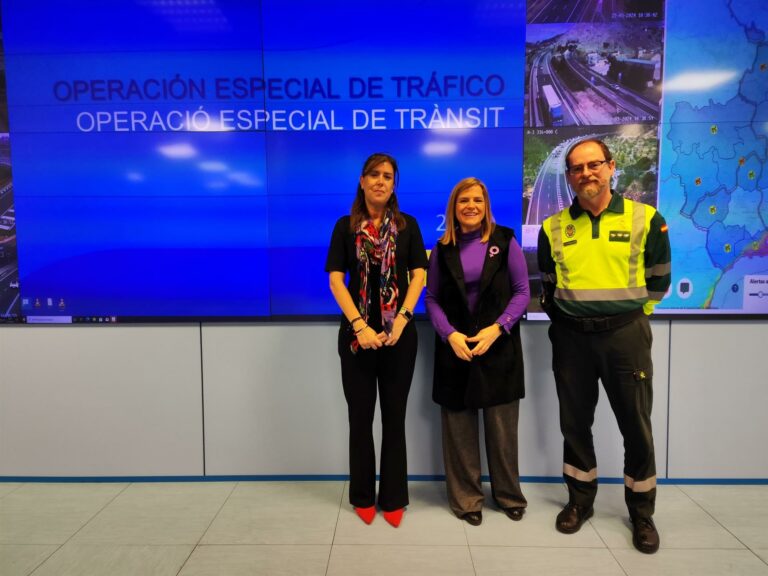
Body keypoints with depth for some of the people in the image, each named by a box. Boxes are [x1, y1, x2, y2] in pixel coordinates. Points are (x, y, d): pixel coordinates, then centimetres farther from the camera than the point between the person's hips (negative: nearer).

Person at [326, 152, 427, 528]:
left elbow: (418, 276, 0)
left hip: (399, 334, 0)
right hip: (357, 333, 0)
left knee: (394, 417, 9)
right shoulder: (346, 226, 4)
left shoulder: (407, 225, 6)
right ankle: (363, 496, 25)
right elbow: (336, 280, -3)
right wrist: (359, 326, -13)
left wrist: (401, 320, -13)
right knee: (360, 418, 9)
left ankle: (393, 498, 22)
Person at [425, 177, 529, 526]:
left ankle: (508, 494, 27)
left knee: (502, 425, 6)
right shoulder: (443, 249, 7)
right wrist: (450, 334, -10)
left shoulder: (504, 241, 1)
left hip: (499, 346, -1)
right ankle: (465, 497, 22)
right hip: (455, 347, 2)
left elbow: (522, 291, -1)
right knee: (459, 426, 7)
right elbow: (431, 298, 5)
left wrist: (496, 329, -13)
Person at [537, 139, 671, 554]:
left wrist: (630, 313, 12)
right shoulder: (552, 228, 2)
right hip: (570, 336, 2)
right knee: (574, 423, 11)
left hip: (625, 334, -1)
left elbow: (658, 279, 7)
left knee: (636, 427, 7)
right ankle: (580, 501, 30)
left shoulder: (646, 219, -3)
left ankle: (641, 513, 27)